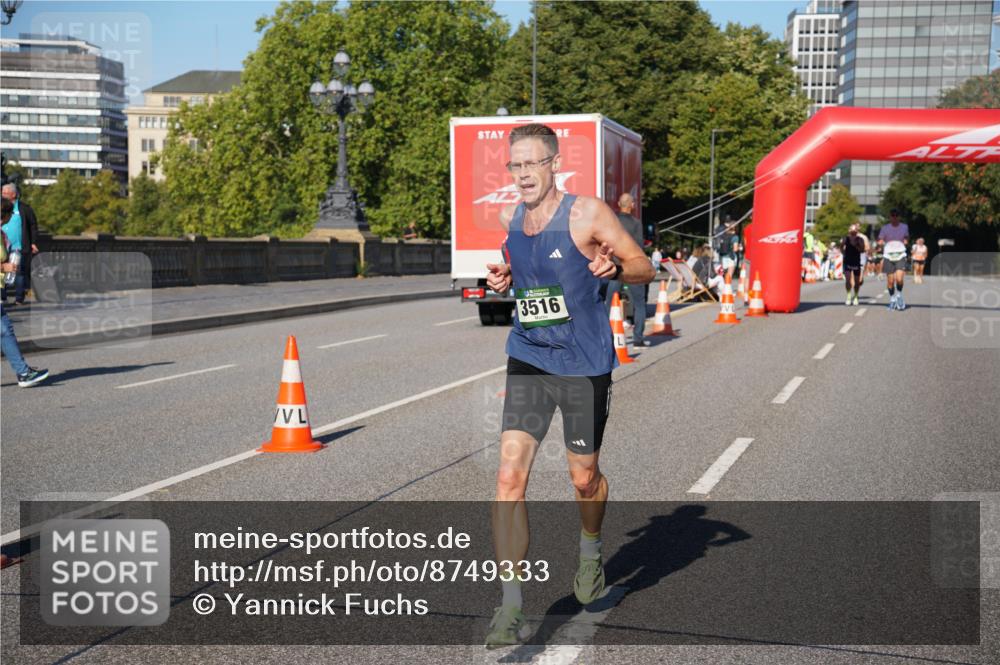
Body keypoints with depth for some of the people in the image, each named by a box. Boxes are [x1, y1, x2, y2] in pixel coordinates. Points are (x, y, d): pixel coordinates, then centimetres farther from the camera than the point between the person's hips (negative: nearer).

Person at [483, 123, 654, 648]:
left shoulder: (587, 214, -11)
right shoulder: (508, 219, 5)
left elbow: (643, 267, -4)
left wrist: (614, 267, -25)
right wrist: (504, 280, 2)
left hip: (583, 365, -3)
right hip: (527, 360, 3)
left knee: (585, 476, 12)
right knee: (509, 476, -11)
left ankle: (590, 554, 46)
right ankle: (510, 609, -6)